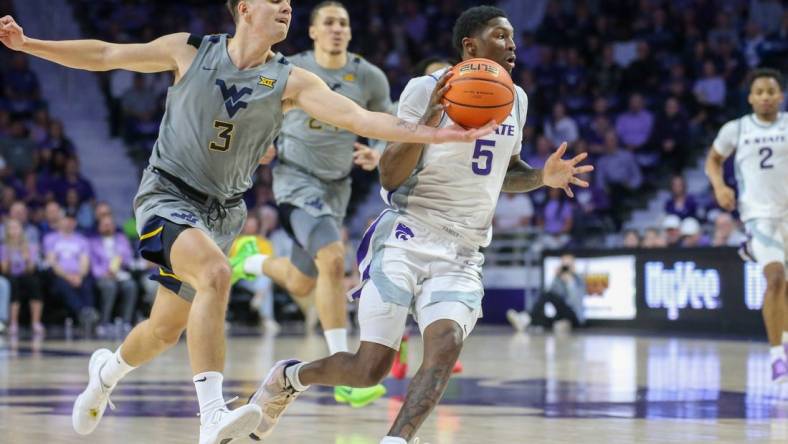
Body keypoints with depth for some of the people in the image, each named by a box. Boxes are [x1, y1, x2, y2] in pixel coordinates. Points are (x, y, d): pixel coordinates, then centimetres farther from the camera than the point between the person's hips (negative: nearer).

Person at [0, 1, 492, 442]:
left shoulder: (290, 81, -5)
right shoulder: (190, 51, -6)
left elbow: (360, 118, -13)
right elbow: (106, 56, 3)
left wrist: (438, 135, -25)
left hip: (222, 209, 4)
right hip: (168, 193, -4)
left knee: (166, 330, 13)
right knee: (215, 273, -33)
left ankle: (107, 370, 48)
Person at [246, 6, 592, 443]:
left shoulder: (515, 99, 12)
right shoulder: (426, 89, -7)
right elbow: (389, 178, -11)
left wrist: (543, 177, 6)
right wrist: (429, 120, -25)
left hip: (462, 254, 5)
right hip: (406, 238, -5)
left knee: (446, 344, -24)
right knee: (371, 366, -7)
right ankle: (287, 377, 22)